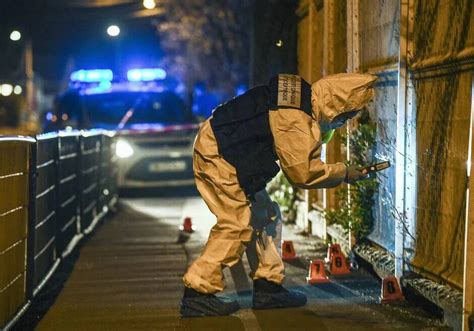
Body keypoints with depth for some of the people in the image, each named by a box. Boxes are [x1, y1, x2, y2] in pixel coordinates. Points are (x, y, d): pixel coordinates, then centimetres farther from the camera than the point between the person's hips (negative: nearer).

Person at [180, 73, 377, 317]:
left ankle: (268, 288, 16)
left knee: (264, 218, 11)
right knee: (238, 223, -11)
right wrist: (343, 173, -7)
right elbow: (301, 173, -18)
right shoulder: (296, 119, -24)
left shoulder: (302, 99, 6)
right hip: (217, 156, -10)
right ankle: (198, 293, -7)